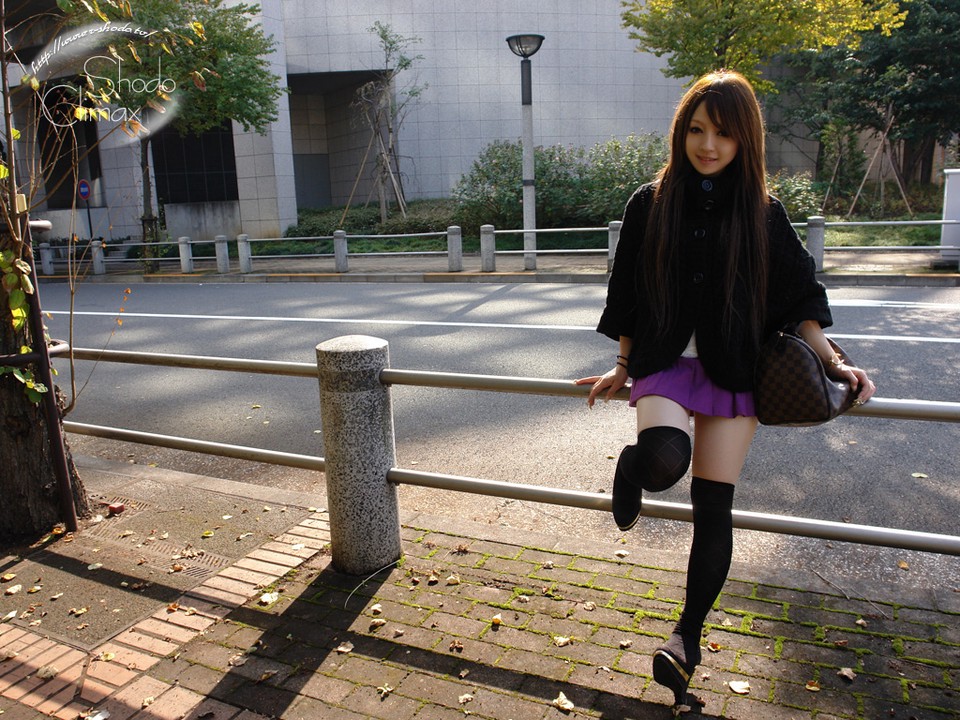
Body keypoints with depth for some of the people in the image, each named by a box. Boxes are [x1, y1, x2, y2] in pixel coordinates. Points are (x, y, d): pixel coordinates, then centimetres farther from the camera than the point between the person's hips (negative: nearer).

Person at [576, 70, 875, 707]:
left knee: (714, 507, 4)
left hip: (733, 373, 1)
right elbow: (628, 292, 7)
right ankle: (631, 469, 6)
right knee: (665, 458, -33)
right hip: (664, 364, -1)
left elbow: (799, 293, 8)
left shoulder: (762, 212, 2)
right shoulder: (651, 204, 2)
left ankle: (689, 636, 23)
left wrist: (831, 362, -2)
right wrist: (623, 368, 10)